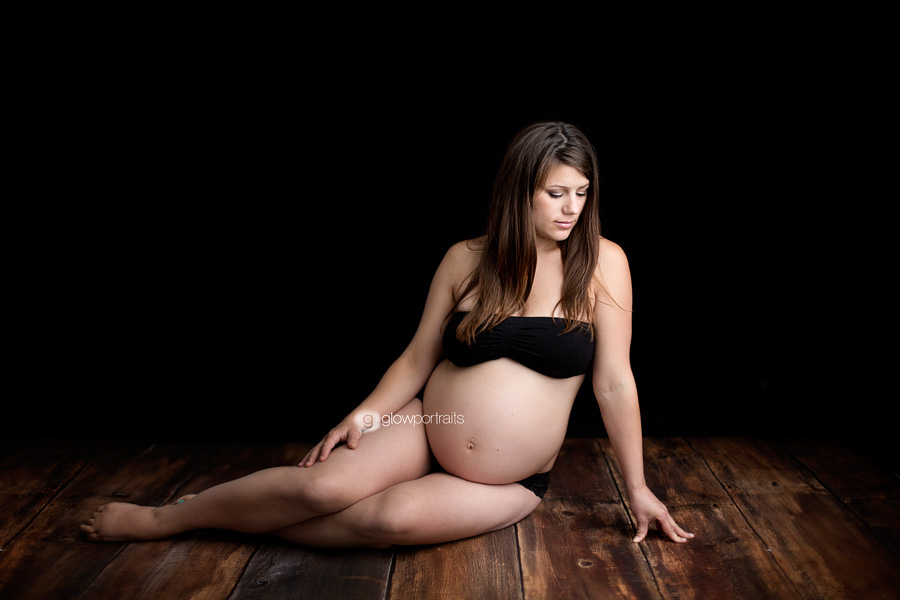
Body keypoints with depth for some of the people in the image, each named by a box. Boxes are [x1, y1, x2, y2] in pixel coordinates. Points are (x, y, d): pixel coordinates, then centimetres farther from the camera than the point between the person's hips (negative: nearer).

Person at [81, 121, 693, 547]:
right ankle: (165, 517, 1)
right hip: (425, 429, 1)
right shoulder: (466, 260, -4)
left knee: (394, 518, -27)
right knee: (326, 483, -23)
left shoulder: (602, 263, -10)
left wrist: (638, 489, -3)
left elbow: (615, 382, -8)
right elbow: (418, 358, 2)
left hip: (510, 482, 0)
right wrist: (366, 412, -12)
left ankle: (233, 518, -5)